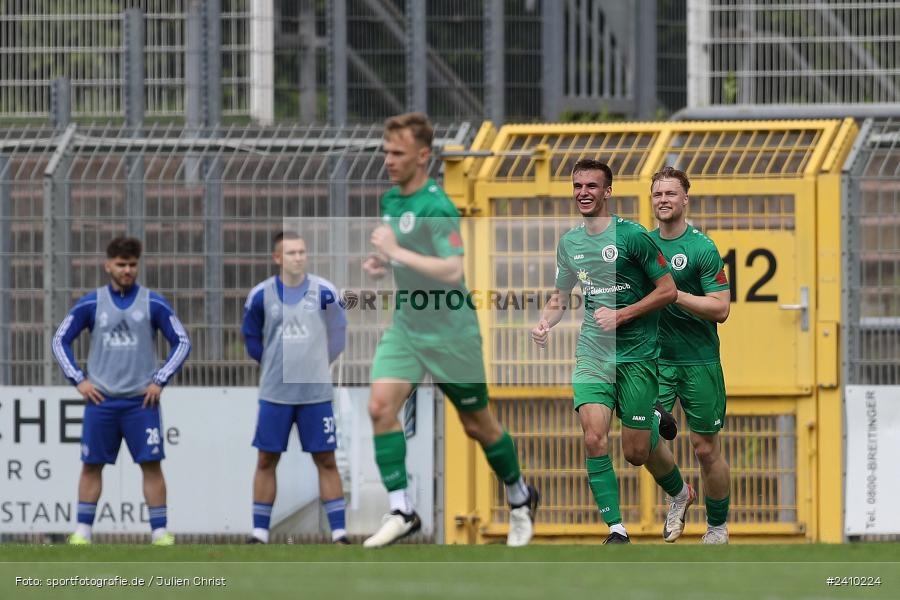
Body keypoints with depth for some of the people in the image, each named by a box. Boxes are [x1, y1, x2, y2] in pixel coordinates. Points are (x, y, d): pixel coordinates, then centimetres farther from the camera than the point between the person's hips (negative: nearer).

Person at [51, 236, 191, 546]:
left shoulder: (154, 304, 1)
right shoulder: (91, 304, 3)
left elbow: (181, 343, 5)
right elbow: (61, 340, 9)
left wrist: (159, 381, -4)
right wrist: (79, 380, 0)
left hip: (142, 401, -1)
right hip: (100, 400, 1)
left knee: (151, 464, -5)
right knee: (92, 465, 2)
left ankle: (160, 532, -1)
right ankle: (82, 532, 9)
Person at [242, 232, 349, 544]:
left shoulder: (323, 291, -5)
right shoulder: (261, 295, -4)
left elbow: (338, 334, 9)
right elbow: (251, 337, 12)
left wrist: (318, 363, 11)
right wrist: (271, 362, 11)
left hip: (316, 392, -1)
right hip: (275, 393, 1)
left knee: (326, 460, 0)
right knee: (267, 460, 4)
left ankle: (339, 532, 3)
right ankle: (260, 532, 11)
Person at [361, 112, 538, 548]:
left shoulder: (436, 208, -20)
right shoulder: (391, 200, 6)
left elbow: (452, 269, -31)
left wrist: (396, 252, -28)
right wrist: (382, 263, 3)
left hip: (449, 332, -7)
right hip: (405, 327, 7)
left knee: (478, 425, 8)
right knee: (380, 406, -15)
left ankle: (520, 499, 32)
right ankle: (401, 512, -12)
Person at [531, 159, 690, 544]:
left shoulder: (632, 236, -10)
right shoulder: (569, 243, 8)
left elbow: (668, 291, -7)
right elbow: (561, 297, 21)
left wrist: (620, 316, -15)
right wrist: (544, 322, -1)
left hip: (636, 353, -4)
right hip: (592, 351, 4)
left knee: (636, 452, 1)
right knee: (594, 437, -16)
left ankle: (680, 494, 34)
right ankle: (616, 531, -11)